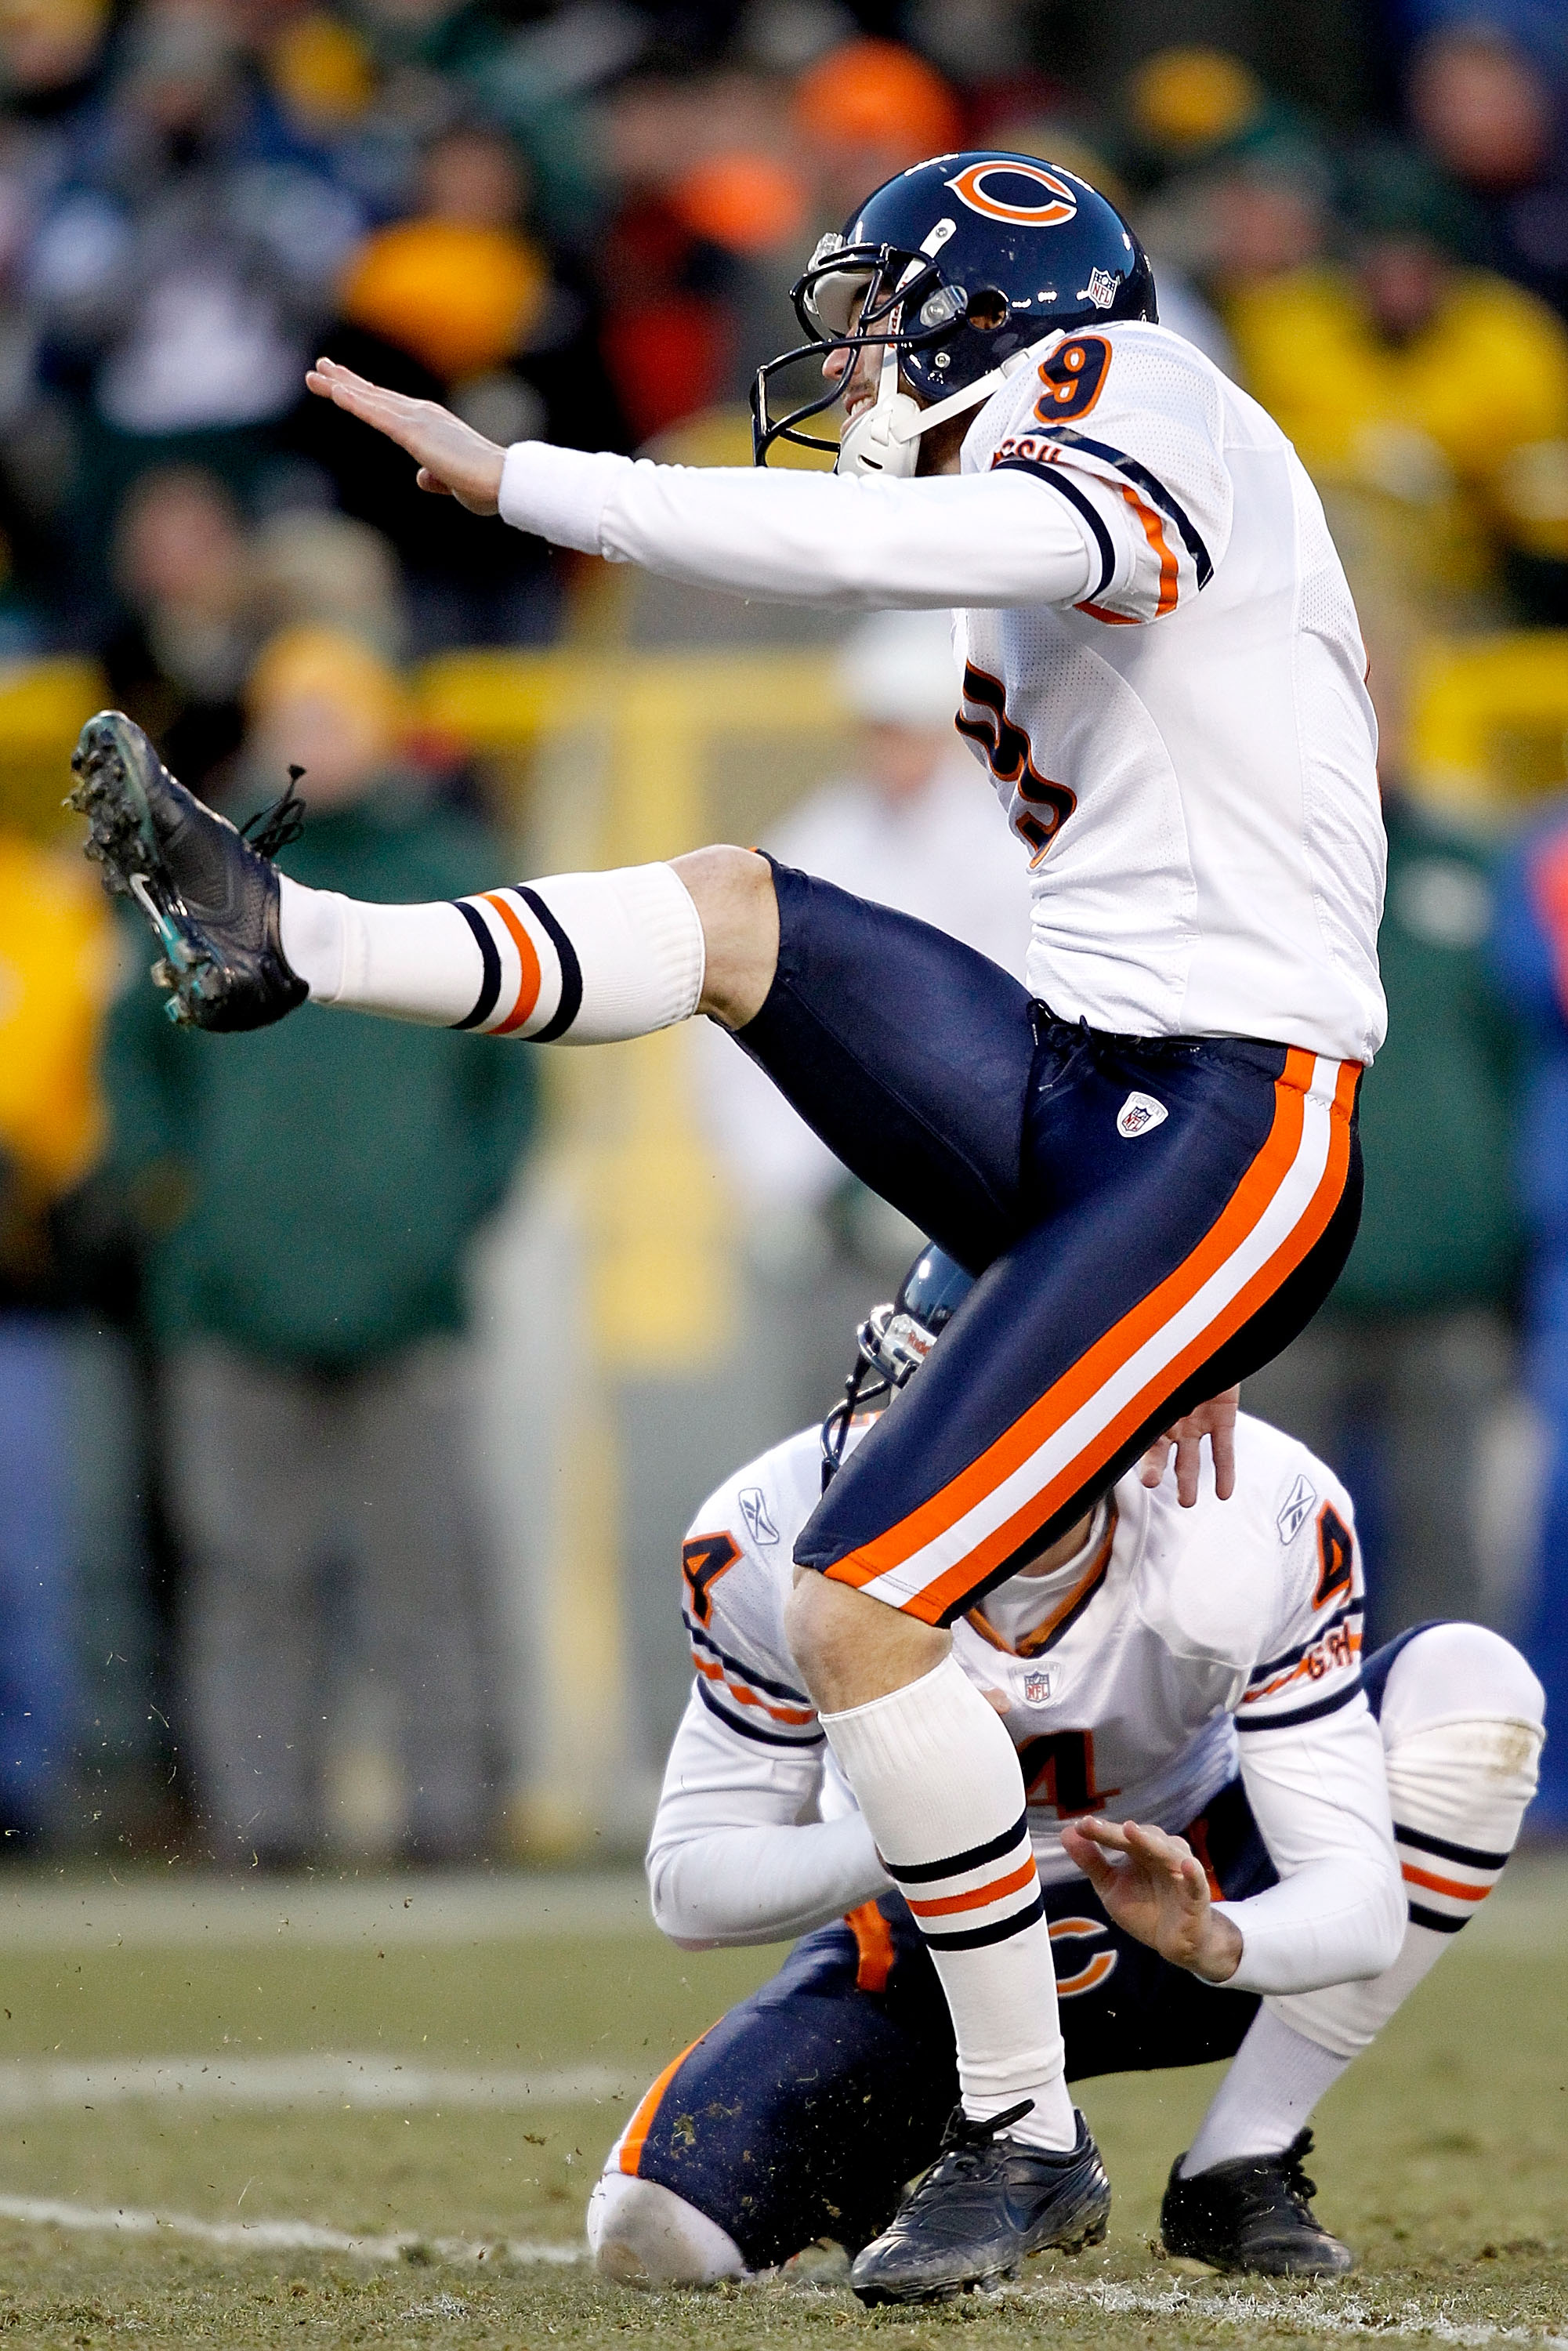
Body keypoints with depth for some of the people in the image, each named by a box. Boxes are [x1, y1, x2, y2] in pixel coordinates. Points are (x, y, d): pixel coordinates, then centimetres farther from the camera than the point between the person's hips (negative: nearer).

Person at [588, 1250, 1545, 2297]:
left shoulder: (1256, 1530, -28)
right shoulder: (780, 1547, -25)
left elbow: (1357, 1900, -28)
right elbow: (691, 1885, -17)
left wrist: (1214, 1939, -52)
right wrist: (893, 1840, -38)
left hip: (1181, 1889, 0)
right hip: (934, 1937, 0)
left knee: (1470, 1687, -26)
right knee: (656, 2230, -23)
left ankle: (1240, 2168, -14)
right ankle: (988, 2146, 12)